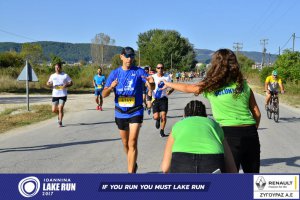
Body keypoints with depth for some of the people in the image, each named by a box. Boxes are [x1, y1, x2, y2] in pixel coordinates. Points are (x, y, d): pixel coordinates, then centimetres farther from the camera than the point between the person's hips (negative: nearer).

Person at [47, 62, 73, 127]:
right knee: (54, 110, 4)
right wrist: (49, 84, -9)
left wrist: (66, 85, -18)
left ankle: (60, 122, 1)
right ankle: (59, 114, 37)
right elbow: (48, 83, 16)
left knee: (60, 108, -11)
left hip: (63, 95, -3)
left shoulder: (65, 75, 1)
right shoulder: (52, 76, 8)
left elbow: (71, 83, 3)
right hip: (55, 95, 3)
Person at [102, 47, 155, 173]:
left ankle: (131, 172, -7)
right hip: (120, 113, 4)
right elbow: (104, 94, -4)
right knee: (125, 143, 17)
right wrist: (111, 87, -26)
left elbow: (152, 88, -17)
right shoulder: (115, 73, 1)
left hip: (135, 112, -3)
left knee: (132, 143, -11)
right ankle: (133, 165, 41)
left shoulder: (139, 71, -6)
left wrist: (150, 82, -40)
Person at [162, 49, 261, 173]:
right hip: (250, 133, 4)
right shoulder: (243, 85, 9)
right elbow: (257, 113, 10)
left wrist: (169, 84, 34)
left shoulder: (210, 86, 1)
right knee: (252, 173, 16)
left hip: (230, 133, -3)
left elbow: (187, 88, 18)